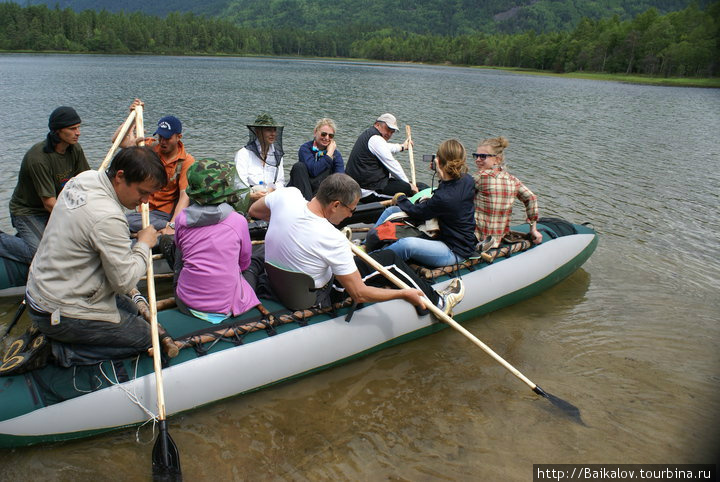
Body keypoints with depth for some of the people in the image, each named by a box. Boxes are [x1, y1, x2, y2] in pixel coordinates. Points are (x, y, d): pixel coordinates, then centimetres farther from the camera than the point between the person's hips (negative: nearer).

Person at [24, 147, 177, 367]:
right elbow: (125, 281, -23)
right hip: (59, 314, -9)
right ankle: (63, 351, -1)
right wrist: (144, 245, -10)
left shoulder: (84, 178, -3)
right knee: (143, 335, 4)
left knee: (129, 309, 23)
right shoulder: (108, 218, -31)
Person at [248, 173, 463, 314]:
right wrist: (405, 294, -16)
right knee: (390, 258, 1)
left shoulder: (287, 195, -19)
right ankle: (436, 303, 21)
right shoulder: (333, 240, -34)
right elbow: (359, 294, -26)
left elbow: (254, 211, 4)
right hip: (315, 297, -7)